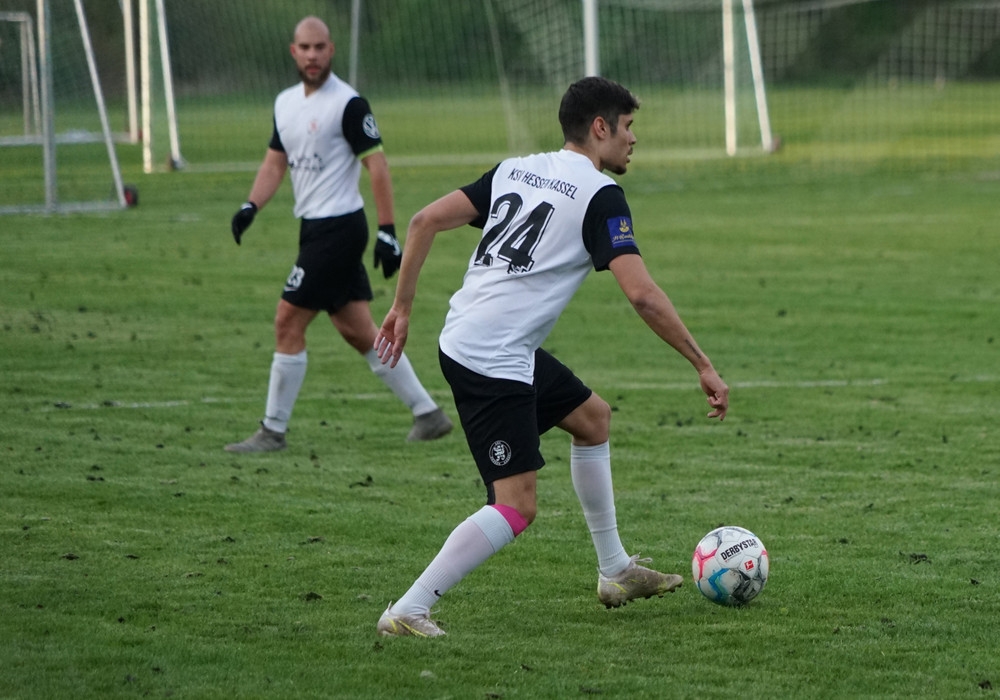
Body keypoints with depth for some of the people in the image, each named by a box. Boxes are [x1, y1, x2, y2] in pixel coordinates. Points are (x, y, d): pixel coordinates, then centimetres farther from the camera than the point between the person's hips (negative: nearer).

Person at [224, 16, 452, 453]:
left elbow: (377, 166, -13)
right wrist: (251, 207, 1)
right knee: (358, 330, 9)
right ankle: (428, 413, 15)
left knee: (288, 322, -7)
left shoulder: (348, 104, -12)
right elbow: (275, 162, 18)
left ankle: (273, 430, 1)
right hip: (314, 228, 8)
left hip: (338, 228, -8)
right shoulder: (286, 103, 12)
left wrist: (388, 231, -17)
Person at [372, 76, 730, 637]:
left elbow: (427, 220, 9)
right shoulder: (600, 195, -9)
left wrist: (403, 306, 16)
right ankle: (407, 613, -15)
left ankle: (615, 572, 33)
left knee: (593, 417, 25)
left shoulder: (515, 170, 14)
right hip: (494, 360, -10)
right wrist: (703, 366, -12)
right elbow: (642, 294, -18)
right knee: (516, 507, -10)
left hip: (463, 336, 10)